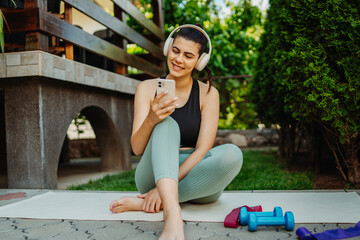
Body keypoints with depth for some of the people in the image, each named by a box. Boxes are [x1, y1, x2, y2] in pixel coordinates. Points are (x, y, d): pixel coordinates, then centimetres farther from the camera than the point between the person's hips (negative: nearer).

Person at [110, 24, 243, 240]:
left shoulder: (208, 93, -1)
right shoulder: (148, 88, 0)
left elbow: (202, 150, -11)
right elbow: (137, 148, -7)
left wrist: (165, 189, -22)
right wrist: (150, 120, -30)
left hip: (194, 177, 1)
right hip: (155, 173, 0)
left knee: (232, 154, -29)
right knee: (166, 124, -27)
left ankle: (143, 203, -27)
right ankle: (173, 216, -47)